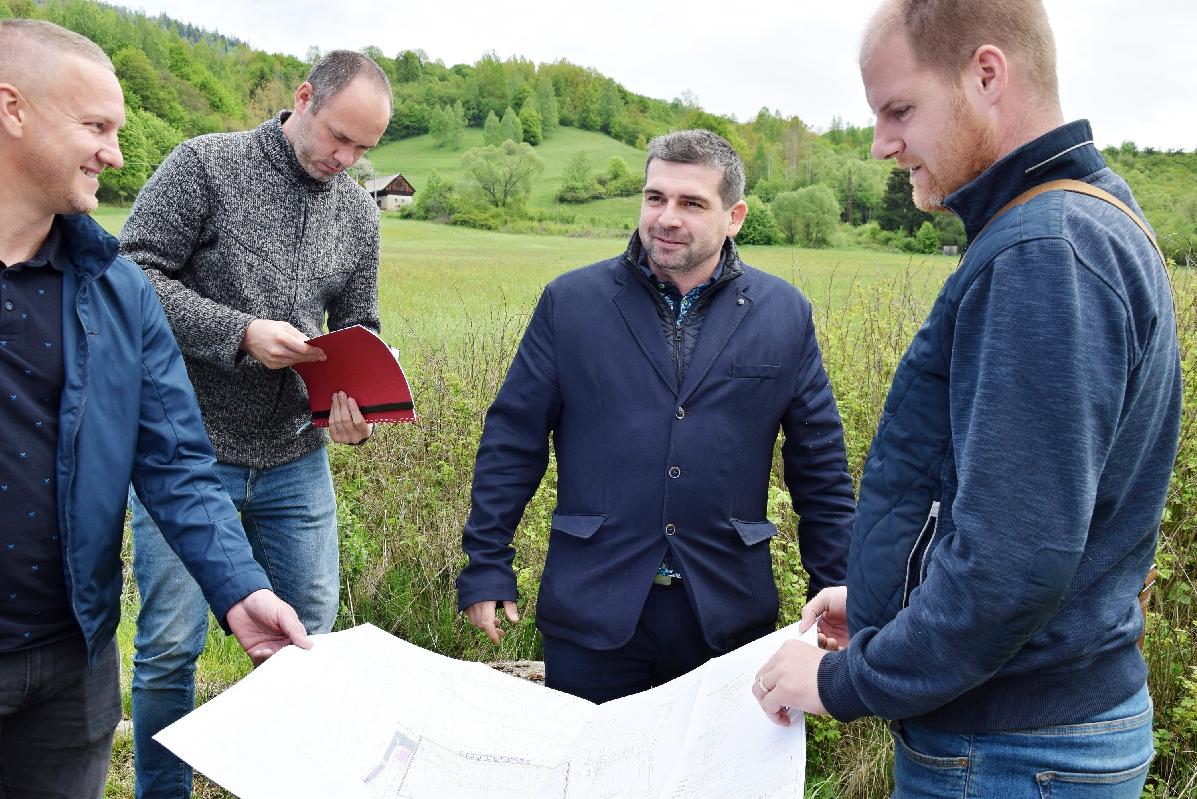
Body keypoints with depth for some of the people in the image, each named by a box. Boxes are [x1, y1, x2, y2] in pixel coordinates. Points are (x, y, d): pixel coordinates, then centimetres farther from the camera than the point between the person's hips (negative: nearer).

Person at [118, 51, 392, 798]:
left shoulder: (359, 212, 8)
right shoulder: (206, 164, -7)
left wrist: (359, 407, -7)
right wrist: (240, 333, -21)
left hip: (296, 461, 4)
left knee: (310, 635, 11)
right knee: (170, 646, 3)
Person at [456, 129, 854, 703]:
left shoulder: (785, 315, 2)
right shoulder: (571, 301, -1)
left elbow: (821, 467, 6)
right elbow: (512, 440, 1)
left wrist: (836, 592, 5)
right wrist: (486, 567, -1)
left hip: (728, 612, 1)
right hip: (592, 607, 0)